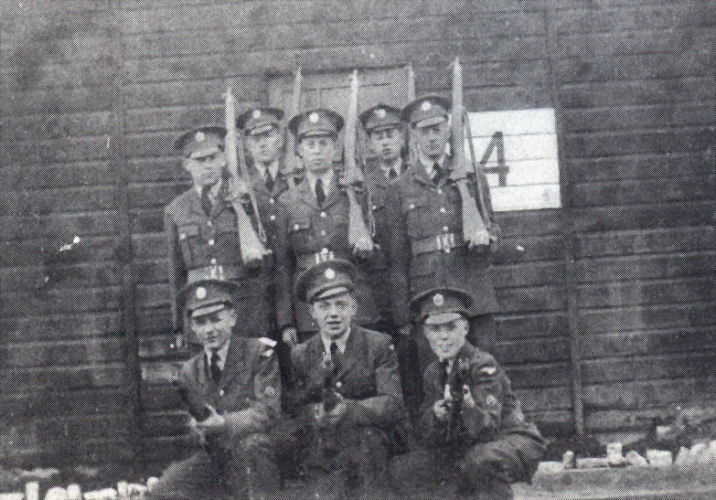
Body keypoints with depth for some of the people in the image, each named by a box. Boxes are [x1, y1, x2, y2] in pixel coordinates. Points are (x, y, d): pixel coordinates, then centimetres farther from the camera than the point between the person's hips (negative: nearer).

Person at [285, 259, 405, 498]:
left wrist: (347, 409, -20)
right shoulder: (299, 355, 10)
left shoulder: (379, 346, 5)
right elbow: (292, 413, 2)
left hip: (371, 450, 1)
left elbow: (393, 406, -6)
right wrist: (318, 413, -19)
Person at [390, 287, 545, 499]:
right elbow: (425, 433, 2)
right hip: (464, 448, 7)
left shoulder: (483, 365, -16)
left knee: (481, 459, -40)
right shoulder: (433, 373, 4)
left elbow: (487, 429, -26)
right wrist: (436, 415, -20)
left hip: (513, 442, -6)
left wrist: (466, 402, -45)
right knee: (401, 470, -6)